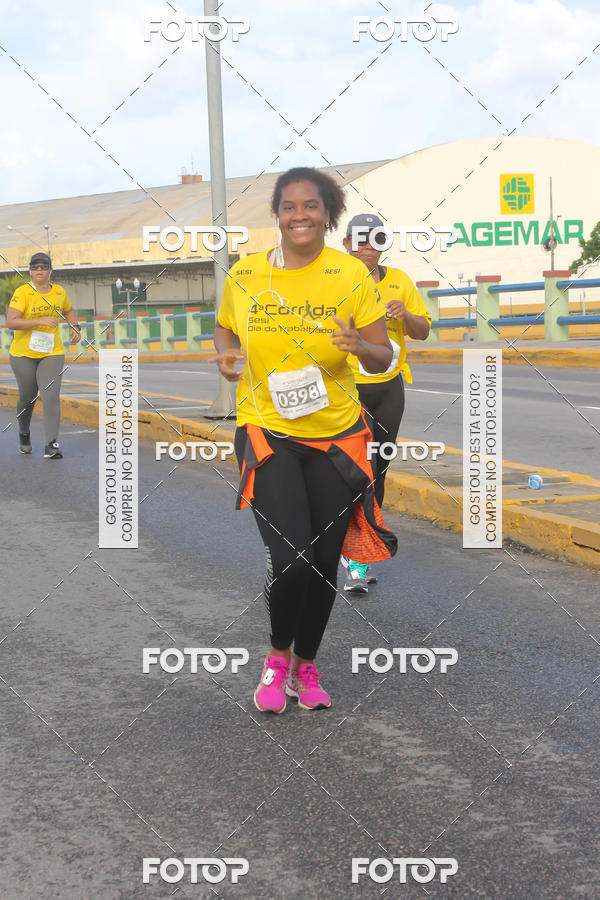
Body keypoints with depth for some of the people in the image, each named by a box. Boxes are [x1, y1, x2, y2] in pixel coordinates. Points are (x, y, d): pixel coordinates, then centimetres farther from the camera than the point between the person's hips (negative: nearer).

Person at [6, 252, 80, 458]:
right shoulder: (22, 292, -12)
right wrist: (40, 321, -31)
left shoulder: (59, 292, 4)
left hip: (52, 354, 2)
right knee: (27, 398, 11)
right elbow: (11, 322, -24)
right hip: (23, 354, -2)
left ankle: (51, 446, -18)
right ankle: (24, 433, 40)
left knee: (51, 396, -15)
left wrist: (75, 328, 7)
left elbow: (68, 311, 26)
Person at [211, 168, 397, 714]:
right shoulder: (244, 276, -1)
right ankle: (278, 655, 14)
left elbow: (384, 359, -2)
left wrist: (361, 346, -24)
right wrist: (225, 355, -5)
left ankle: (307, 664, 33)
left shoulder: (351, 274, -4)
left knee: (324, 561, 9)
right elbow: (225, 328, 18)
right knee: (291, 558, -15)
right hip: (266, 431, -1)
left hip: (336, 435, 1)